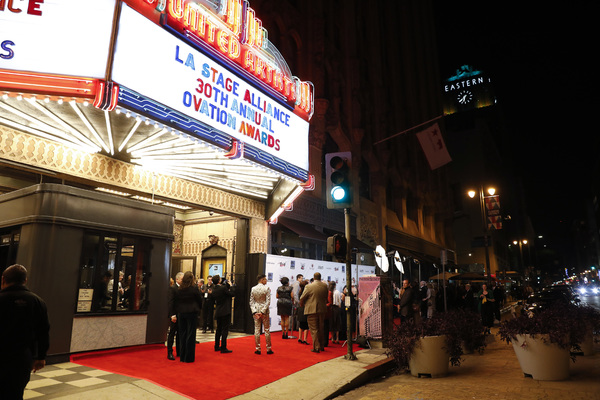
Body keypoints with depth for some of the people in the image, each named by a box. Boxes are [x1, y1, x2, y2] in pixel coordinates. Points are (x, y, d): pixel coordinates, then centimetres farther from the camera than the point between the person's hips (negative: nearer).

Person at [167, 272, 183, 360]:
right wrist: (172, 315, -18)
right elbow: (170, 302, -14)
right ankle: (170, 353, 10)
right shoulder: (172, 288, -9)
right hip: (175, 315, -6)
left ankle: (179, 352, 23)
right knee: (172, 334, 2)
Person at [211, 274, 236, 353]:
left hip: (218, 312, 8)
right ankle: (223, 348, 0)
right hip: (225, 312, -8)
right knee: (225, 330, -2)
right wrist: (231, 286, 1)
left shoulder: (214, 289, 4)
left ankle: (217, 346, 25)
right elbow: (232, 293, -13)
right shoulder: (223, 288, -19)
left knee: (218, 329, 17)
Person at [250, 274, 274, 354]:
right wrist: (263, 312, -11)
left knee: (257, 330, 8)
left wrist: (254, 312, -3)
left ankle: (258, 349, 12)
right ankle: (268, 349, 13)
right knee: (267, 330, 7)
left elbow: (251, 301, -1)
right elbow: (268, 301, -14)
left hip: (256, 311, 3)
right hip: (264, 311, -3)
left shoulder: (253, 289, 0)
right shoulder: (266, 288, -10)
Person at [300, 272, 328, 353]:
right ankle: (322, 346, 27)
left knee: (314, 329, 2)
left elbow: (302, 298, -5)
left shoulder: (309, 286, -12)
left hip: (312, 310, -5)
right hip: (322, 310, 5)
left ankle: (316, 347, 4)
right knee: (321, 329, 17)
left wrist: (302, 305, 14)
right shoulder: (325, 286, 0)